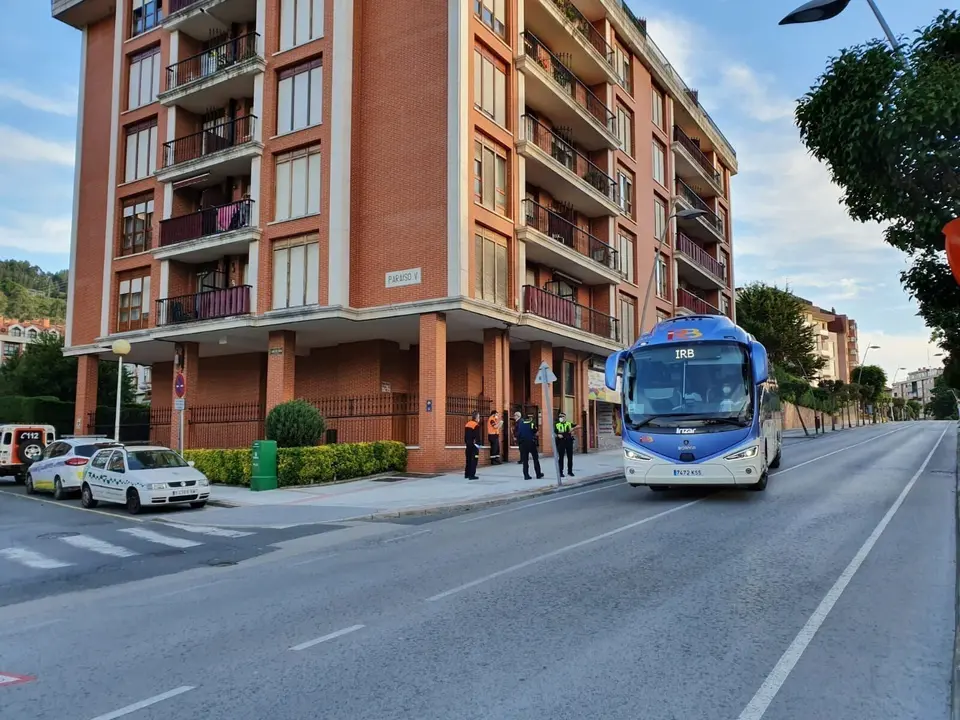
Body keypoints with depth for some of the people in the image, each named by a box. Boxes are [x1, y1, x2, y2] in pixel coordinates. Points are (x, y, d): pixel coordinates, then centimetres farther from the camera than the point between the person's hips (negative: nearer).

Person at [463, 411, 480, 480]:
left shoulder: (467, 424, 11)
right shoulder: (476, 425, -13)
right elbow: (477, 437, -16)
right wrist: (478, 444, -12)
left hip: (468, 444, 8)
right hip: (474, 444, -8)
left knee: (468, 459, 16)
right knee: (474, 459, -4)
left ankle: (467, 474, 22)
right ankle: (471, 475, -7)